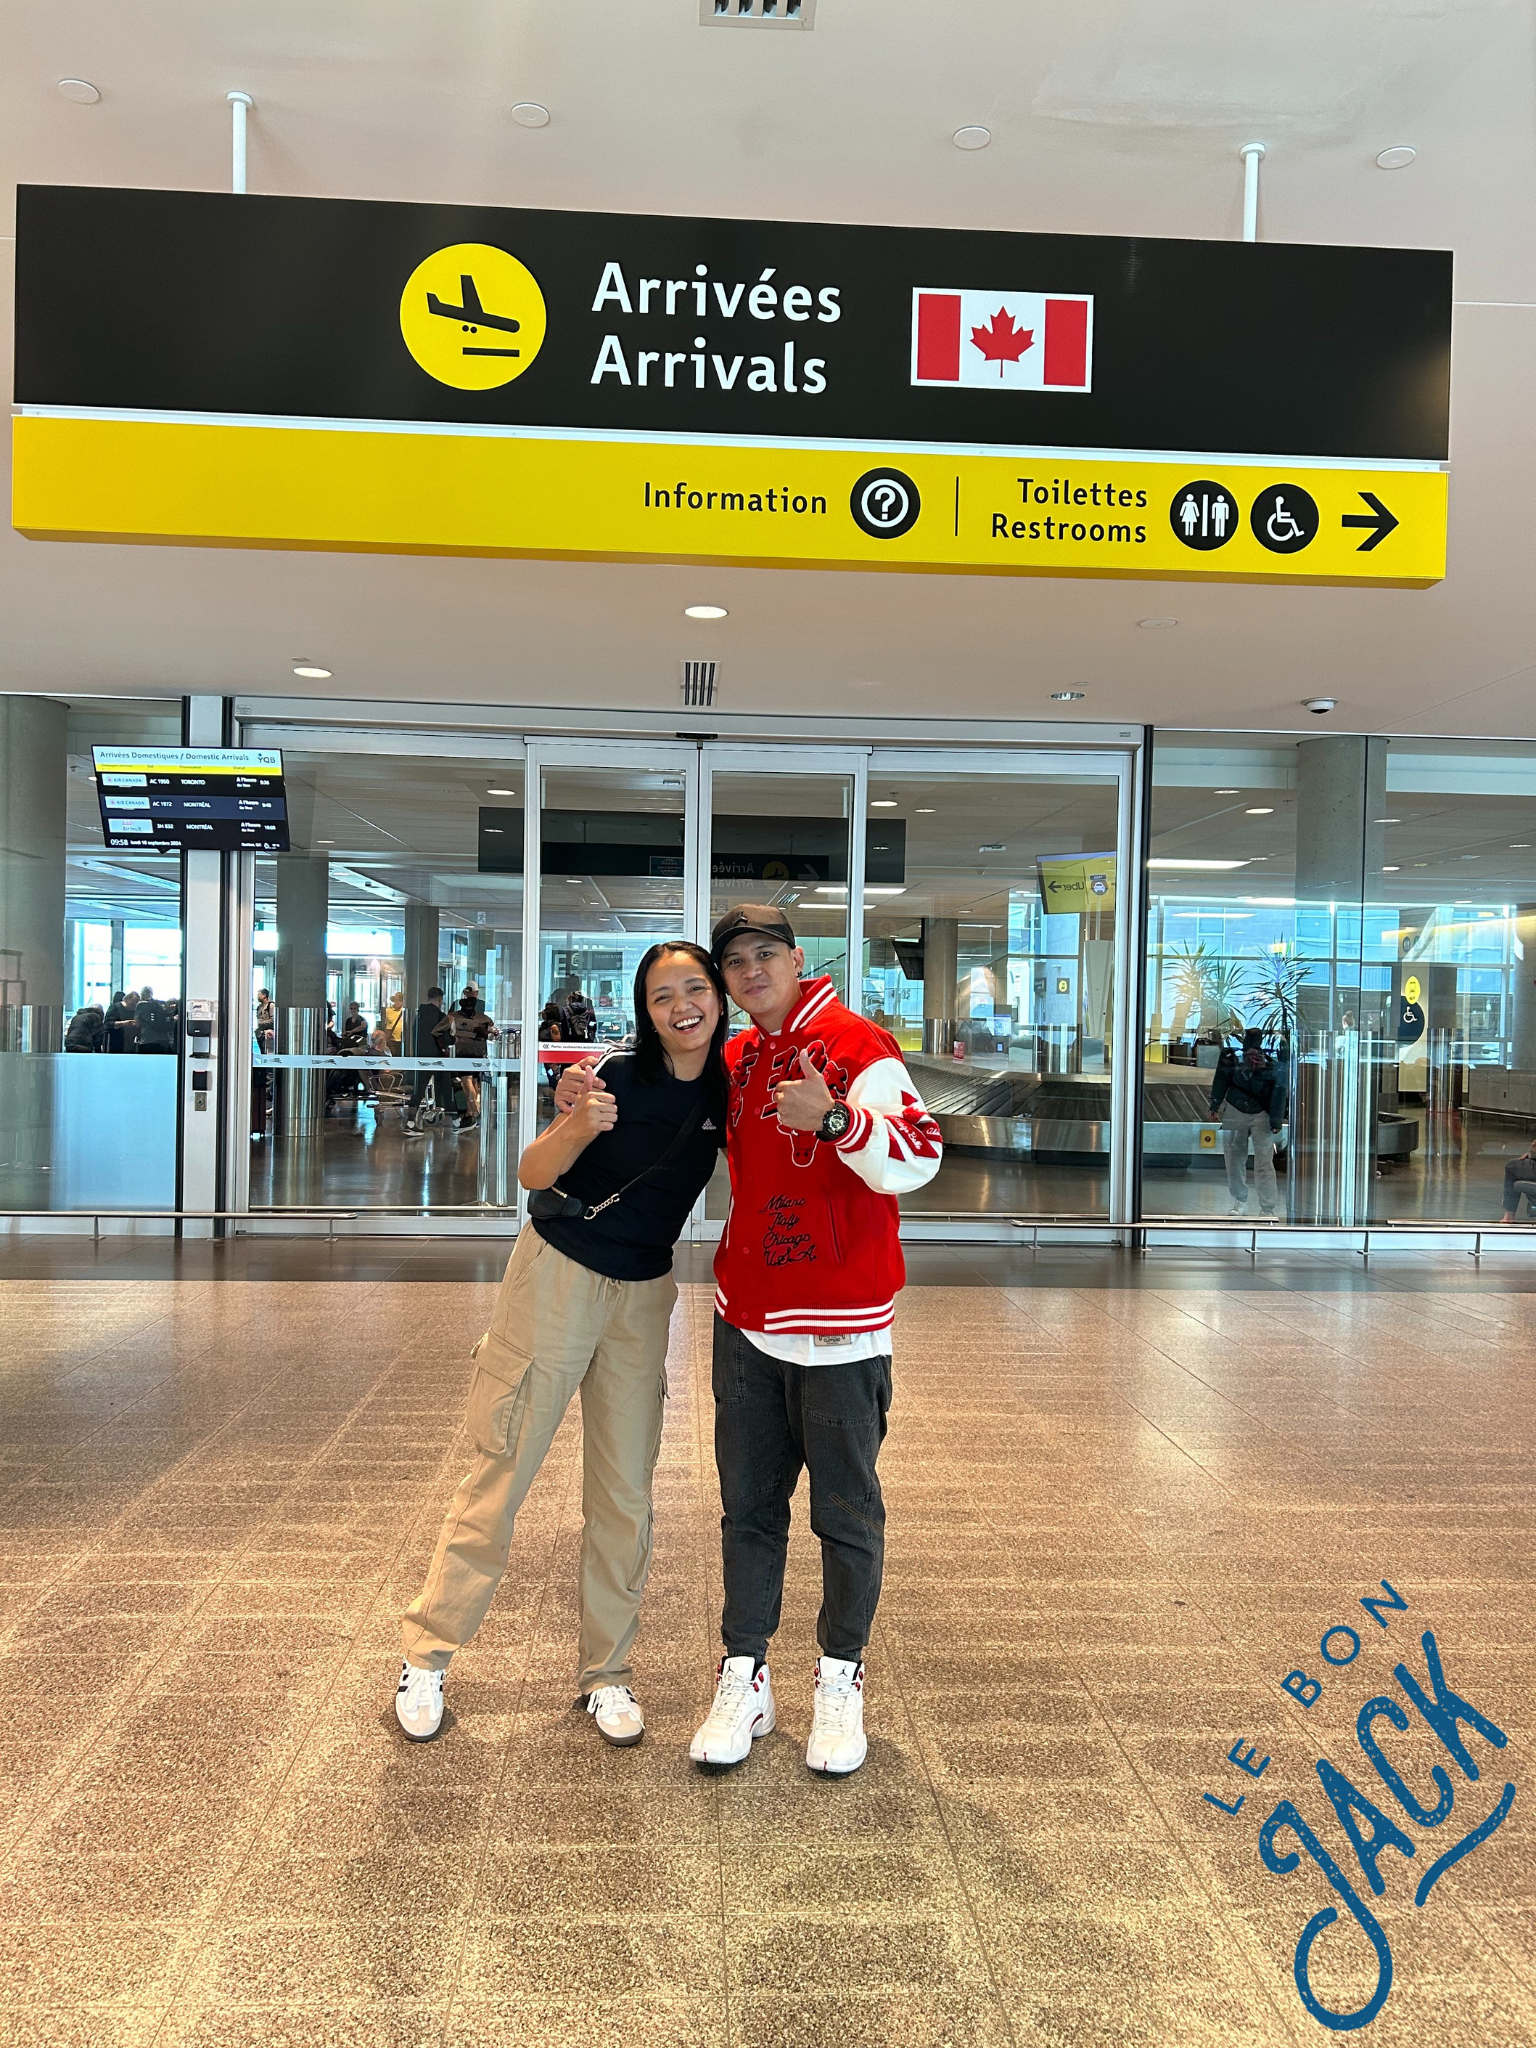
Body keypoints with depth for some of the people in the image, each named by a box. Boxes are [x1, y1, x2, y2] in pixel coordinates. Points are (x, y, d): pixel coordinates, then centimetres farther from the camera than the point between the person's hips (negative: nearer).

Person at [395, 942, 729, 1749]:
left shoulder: (725, 1091, -3)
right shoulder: (618, 1077, -15)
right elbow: (532, 1174, -16)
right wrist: (579, 1124, -34)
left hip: (643, 1294, 4)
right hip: (558, 1277, -4)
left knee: (625, 1493, 9)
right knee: (501, 1470, 1)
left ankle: (606, 1674, 23)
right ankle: (425, 1657, 16)